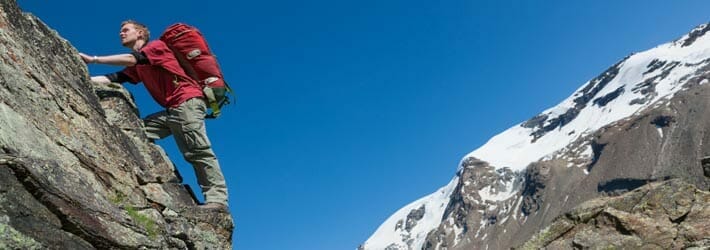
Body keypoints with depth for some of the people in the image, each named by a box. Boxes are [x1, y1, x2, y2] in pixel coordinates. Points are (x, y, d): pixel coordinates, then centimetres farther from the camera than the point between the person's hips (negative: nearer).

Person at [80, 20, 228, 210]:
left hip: (188, 101, -9)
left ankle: (217, 198, -21)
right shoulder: (136, 68, 25)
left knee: (197, 151, -17)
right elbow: (114, 78, 15)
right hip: (172, 110, 9)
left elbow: (130, 59, -13)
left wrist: (93, 59, -11)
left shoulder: (157, 45, 3)